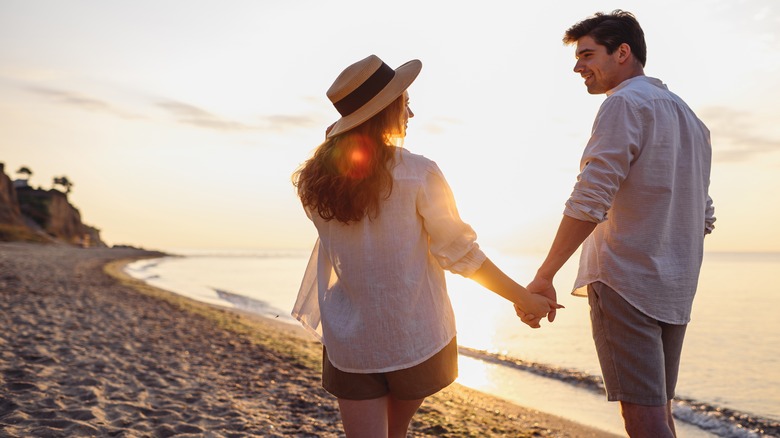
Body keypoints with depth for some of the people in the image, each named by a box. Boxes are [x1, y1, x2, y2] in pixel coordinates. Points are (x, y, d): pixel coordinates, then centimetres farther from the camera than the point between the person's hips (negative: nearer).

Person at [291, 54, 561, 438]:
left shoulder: (316, 179, -5)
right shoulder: (417, 174, -16)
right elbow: (460, 253, -11)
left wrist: (336, 146, 11)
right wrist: (524, 298, 0)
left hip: (348, 343, 2)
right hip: (416, 339, -1)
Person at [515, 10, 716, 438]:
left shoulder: (625, 103, -8)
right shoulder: (688, 116, 20)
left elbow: (590, 200, -20)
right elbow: (703, 216, 21)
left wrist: (544, 277, -20)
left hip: (625, 282, -9)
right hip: (674, 291, 9)